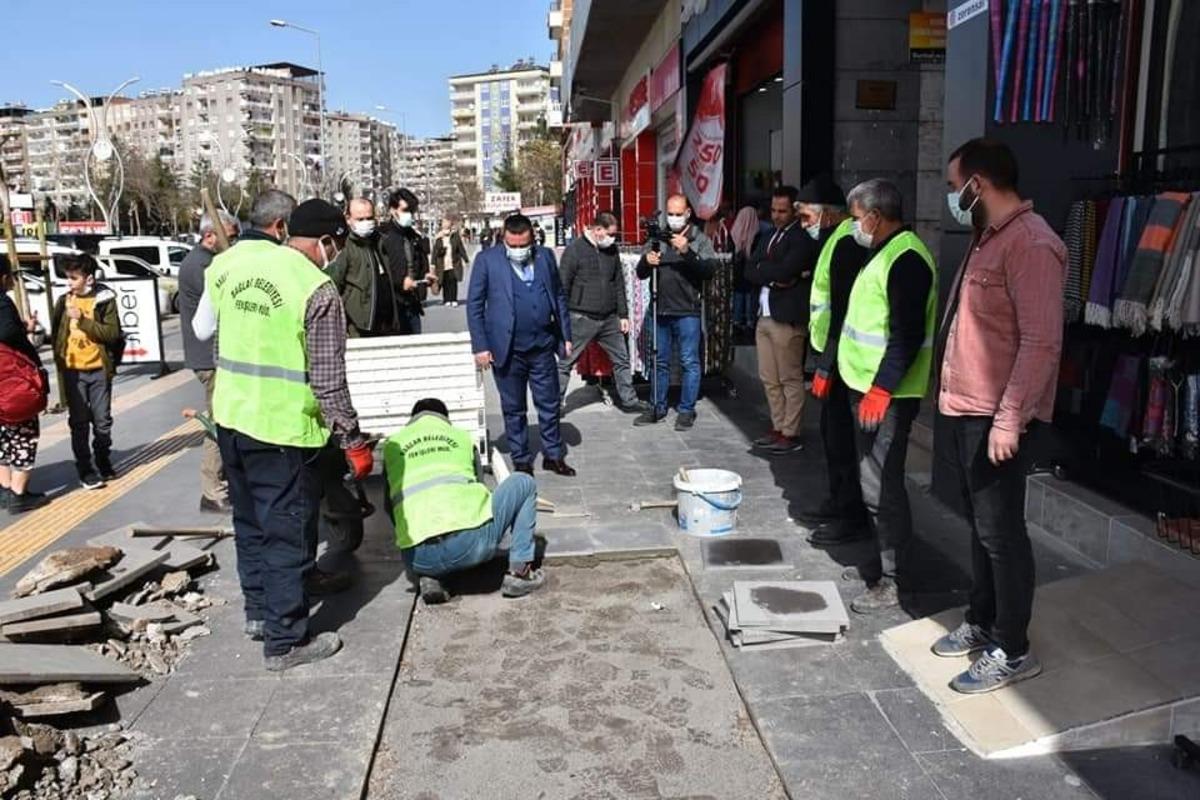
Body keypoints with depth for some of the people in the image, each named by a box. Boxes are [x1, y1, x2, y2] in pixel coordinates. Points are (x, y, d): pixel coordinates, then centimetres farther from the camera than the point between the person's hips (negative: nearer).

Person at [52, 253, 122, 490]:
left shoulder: (104, 299, -4)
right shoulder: (64, 301, 3)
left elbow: (112, 333, -12)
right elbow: (56, 333, 12)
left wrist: (82, 319, -19)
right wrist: (60, 360, 6)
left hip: (98, 370, -1)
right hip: (73, 371, 1)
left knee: (102, 421, 9)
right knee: (79, 423, 2)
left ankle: (103, 464, 26)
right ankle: (86, 471, 8)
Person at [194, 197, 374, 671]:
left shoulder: (233, 262, 3)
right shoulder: (318, 291, -16)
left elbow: (203, 329, 14)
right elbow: (328, 381, -16)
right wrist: (353, 440, -9)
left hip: (230, 418, 7)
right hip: (283, 429, -7)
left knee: (251, 522, 22)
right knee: (289, 534, 5)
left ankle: (259, 611, 38)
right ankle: (285, 641, 15)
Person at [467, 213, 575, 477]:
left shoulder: (545, 256, 6)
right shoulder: (486, 260, -4)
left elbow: (559, 297, 12)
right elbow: (474, 305, -4)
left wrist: (566, 336, 9)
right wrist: (480, 346, -9)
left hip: (543, 346, 3)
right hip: (508, 349, -3)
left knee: (550, 405, 11)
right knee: (513, 409, 9)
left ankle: (553, 455, 26)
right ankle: (521, 461, 23)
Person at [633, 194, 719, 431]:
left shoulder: (700, 240, 1)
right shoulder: (657, 239, 10)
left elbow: (709, 268, -13)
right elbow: (640, 274, 9)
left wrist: (687, 252, -26)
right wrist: (646, 262, -14)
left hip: (687, 312, -4)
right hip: (661, 311, 4)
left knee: (689, 362, 0)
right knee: (660, 361, 12)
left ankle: (686, 410, 10)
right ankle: (658, 408, 22)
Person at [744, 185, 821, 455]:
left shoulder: (802, 238, -9)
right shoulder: (771, 236, 16)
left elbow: (784, 270, -21)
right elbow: (750, 271, 7)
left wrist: (762, 268, -4)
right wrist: (774, 277, -10)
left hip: (788, 318, -8)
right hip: (764, 315, 8)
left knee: (791, 379, -1)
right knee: (769, 379, 13)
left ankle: (791, 435, 6)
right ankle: (778, 428, 23)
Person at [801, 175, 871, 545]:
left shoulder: (846, 243, -16)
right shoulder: (837, 240, 15)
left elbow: (843, 311, -22)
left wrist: (826, 366, -21)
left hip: (839, 356, -10)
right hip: (832, 352, 10)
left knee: (841, 433, -4)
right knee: (832, 431, 16)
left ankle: (853, 516, 5)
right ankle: (838, 502, 28)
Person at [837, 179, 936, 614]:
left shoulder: (906, 259, -17)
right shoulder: (885, 253, 16)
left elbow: (907, 334, -23)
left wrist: (881, 389, -25)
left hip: (887, 394, -10)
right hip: (869, 386, 10)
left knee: (881, 485, -6)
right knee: (874, 481, 17)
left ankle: (894, 581, 3)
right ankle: (884, 559, 29)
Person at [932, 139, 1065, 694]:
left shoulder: (1030, 243, -17)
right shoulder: (988, 238, 14)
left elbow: (1041, 342, -23)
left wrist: (1010, 419, -25)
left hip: (996, 417, -10)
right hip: (966, 407, 10)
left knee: (1000, 532, 0)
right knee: (980, 525, 18)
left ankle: (1012, 651, 13)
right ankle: (981, 623, 32)